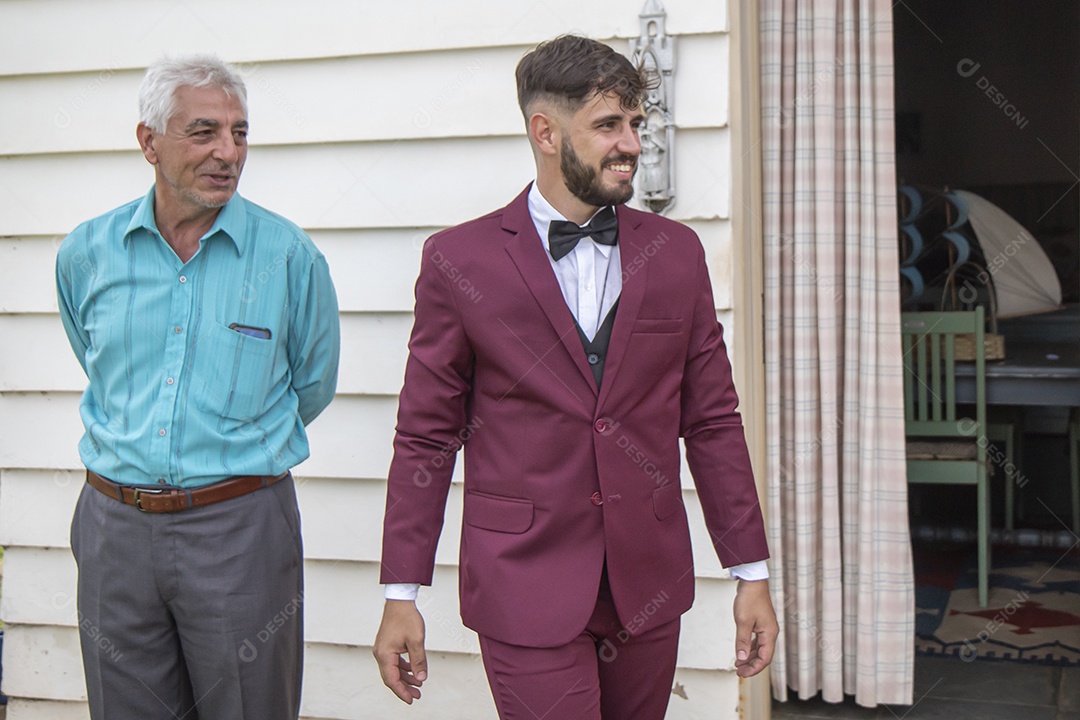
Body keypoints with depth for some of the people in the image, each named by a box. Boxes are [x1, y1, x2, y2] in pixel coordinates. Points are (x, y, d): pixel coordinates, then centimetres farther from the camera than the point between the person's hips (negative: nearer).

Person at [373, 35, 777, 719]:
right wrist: (400, 595, -1)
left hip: (649, 584, 3)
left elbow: (712, 419, 8)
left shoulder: (677, 252, 6)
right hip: (527, 587, -3)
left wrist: (752, 573, 6)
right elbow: (426, 437, 0)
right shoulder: (458, 260, -3)